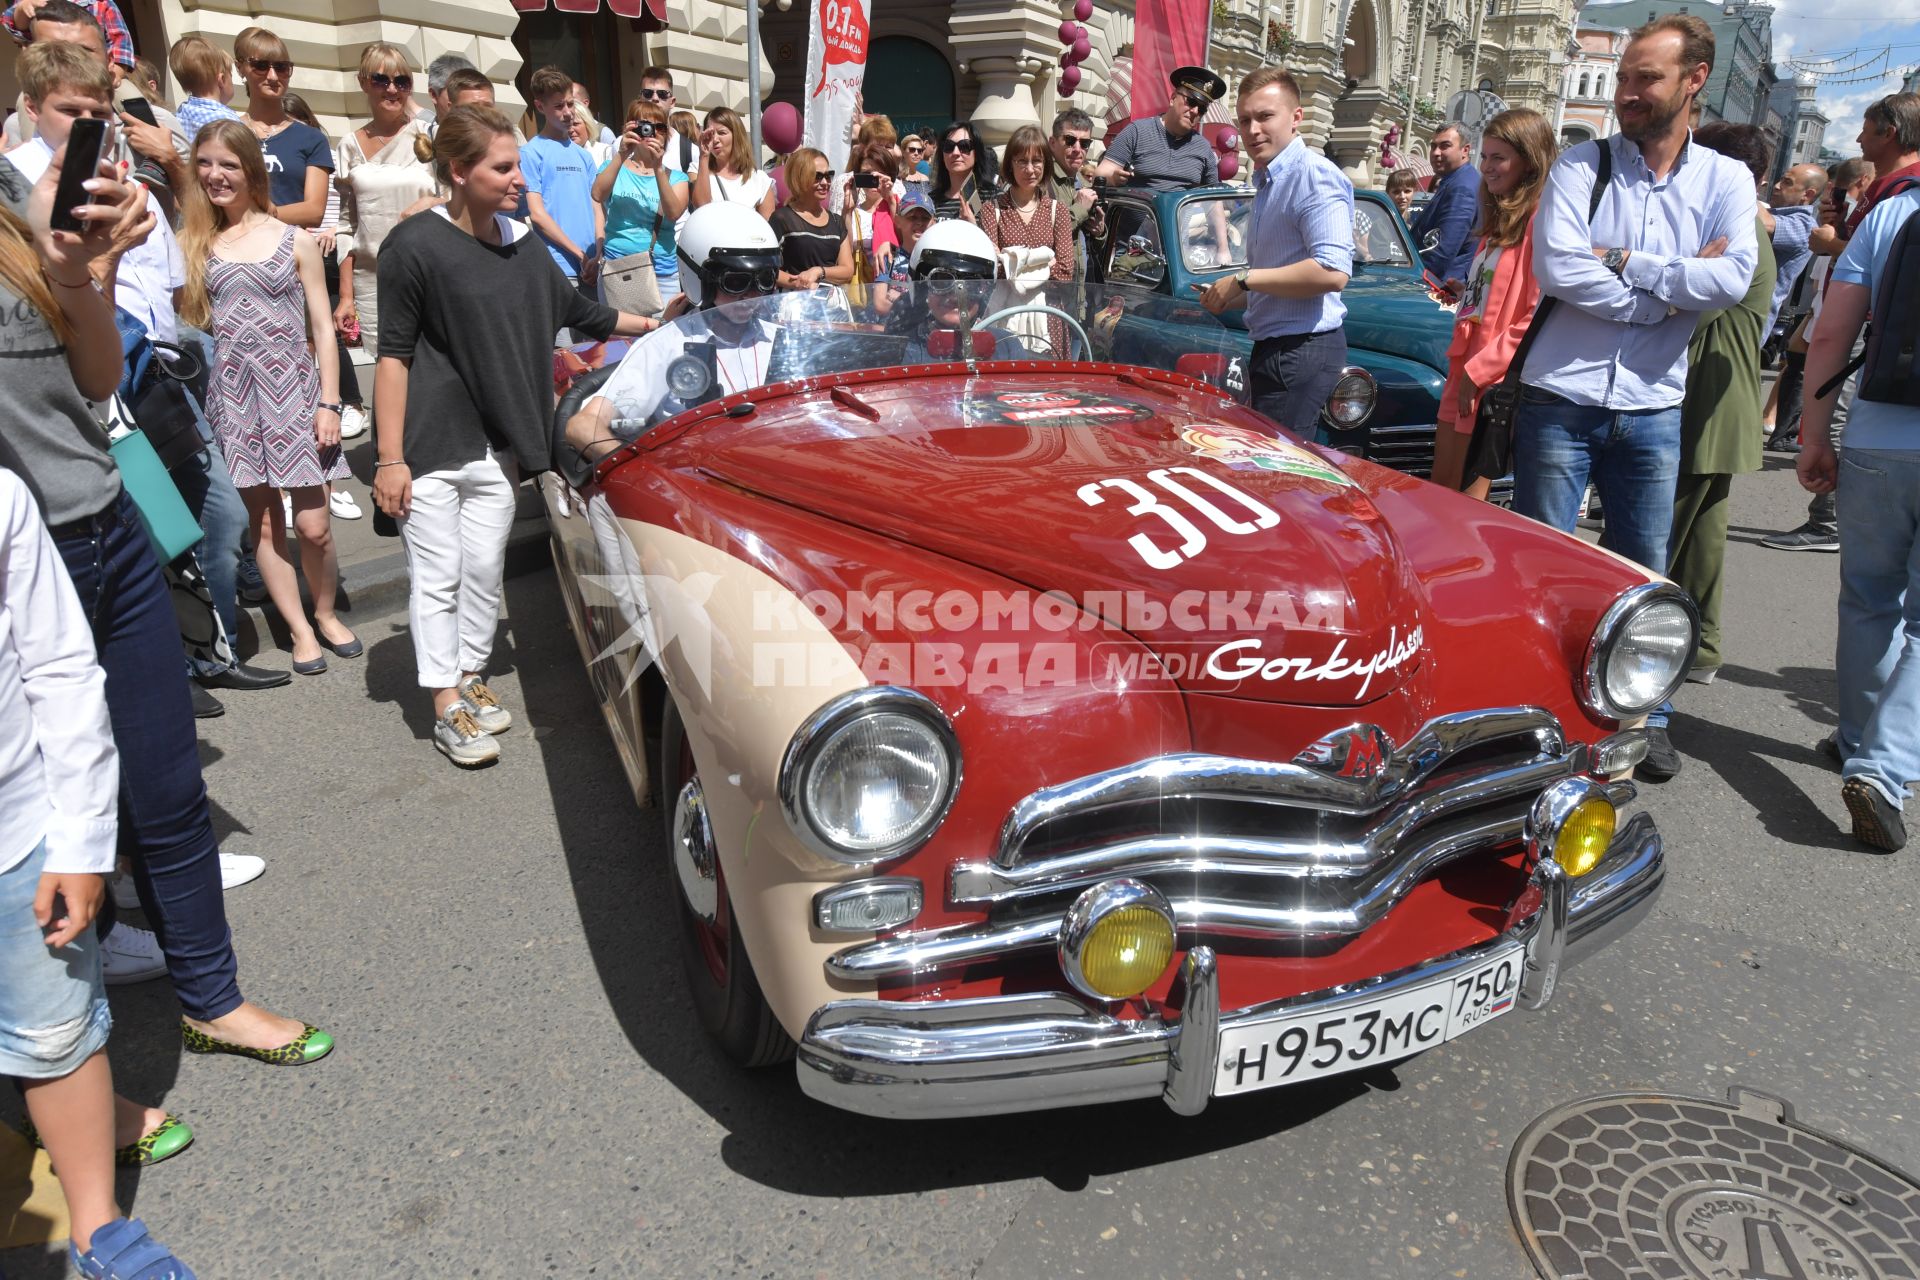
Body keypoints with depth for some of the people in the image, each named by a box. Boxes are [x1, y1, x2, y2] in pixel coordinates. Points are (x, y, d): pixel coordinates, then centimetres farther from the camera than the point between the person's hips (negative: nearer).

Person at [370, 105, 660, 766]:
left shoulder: (523, 244, 6)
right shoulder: (416, 246, -11)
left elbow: (579, 312, 22)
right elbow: (394, 354, -11)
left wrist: (650, 324, 25)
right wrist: (390, 457, -13)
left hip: (497, 447, 5)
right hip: (429, 446, -5)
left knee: (485, 569, 11)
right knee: (437, 574, 0)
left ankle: (471, 675, 27)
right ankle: (448, 708, 7)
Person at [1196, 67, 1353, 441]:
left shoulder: (1315, 176, -13)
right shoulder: (1268, 182, 18)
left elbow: (1332, 272, -25)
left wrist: (1244, 279, -19)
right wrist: (1230, 297, 13)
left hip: (1302, 351, -10)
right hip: (1273, 348, 10)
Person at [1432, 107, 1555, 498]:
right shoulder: (1499, 219, 17)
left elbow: (1538, 317, -19)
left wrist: (1480, 371, -19)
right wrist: (1465, 292, 10)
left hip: (1497, 382, -9)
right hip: (1464, 373, 9)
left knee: (1466, 503, -2)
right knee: (1441, 492, 13)